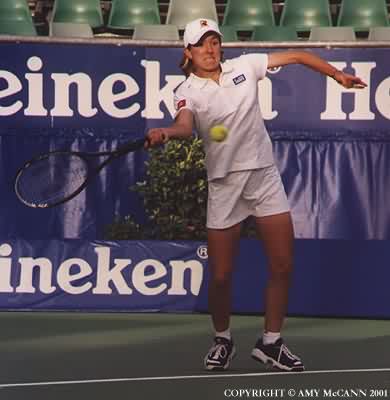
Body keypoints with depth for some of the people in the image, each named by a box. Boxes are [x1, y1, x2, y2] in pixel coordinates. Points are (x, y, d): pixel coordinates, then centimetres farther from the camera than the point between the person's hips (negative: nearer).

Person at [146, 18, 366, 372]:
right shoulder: (188, 92, -7)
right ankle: (223, 340, 24)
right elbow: (185, 126, -29)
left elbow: (296, 56, 9)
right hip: (224, 184, -2)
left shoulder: (244, 66, 2)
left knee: (282, 266, 0)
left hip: (265, 176, 3)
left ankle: (270, 342, 17)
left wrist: (338, 74, 3)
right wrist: (166, 133, -51)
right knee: (221, 276, -2)